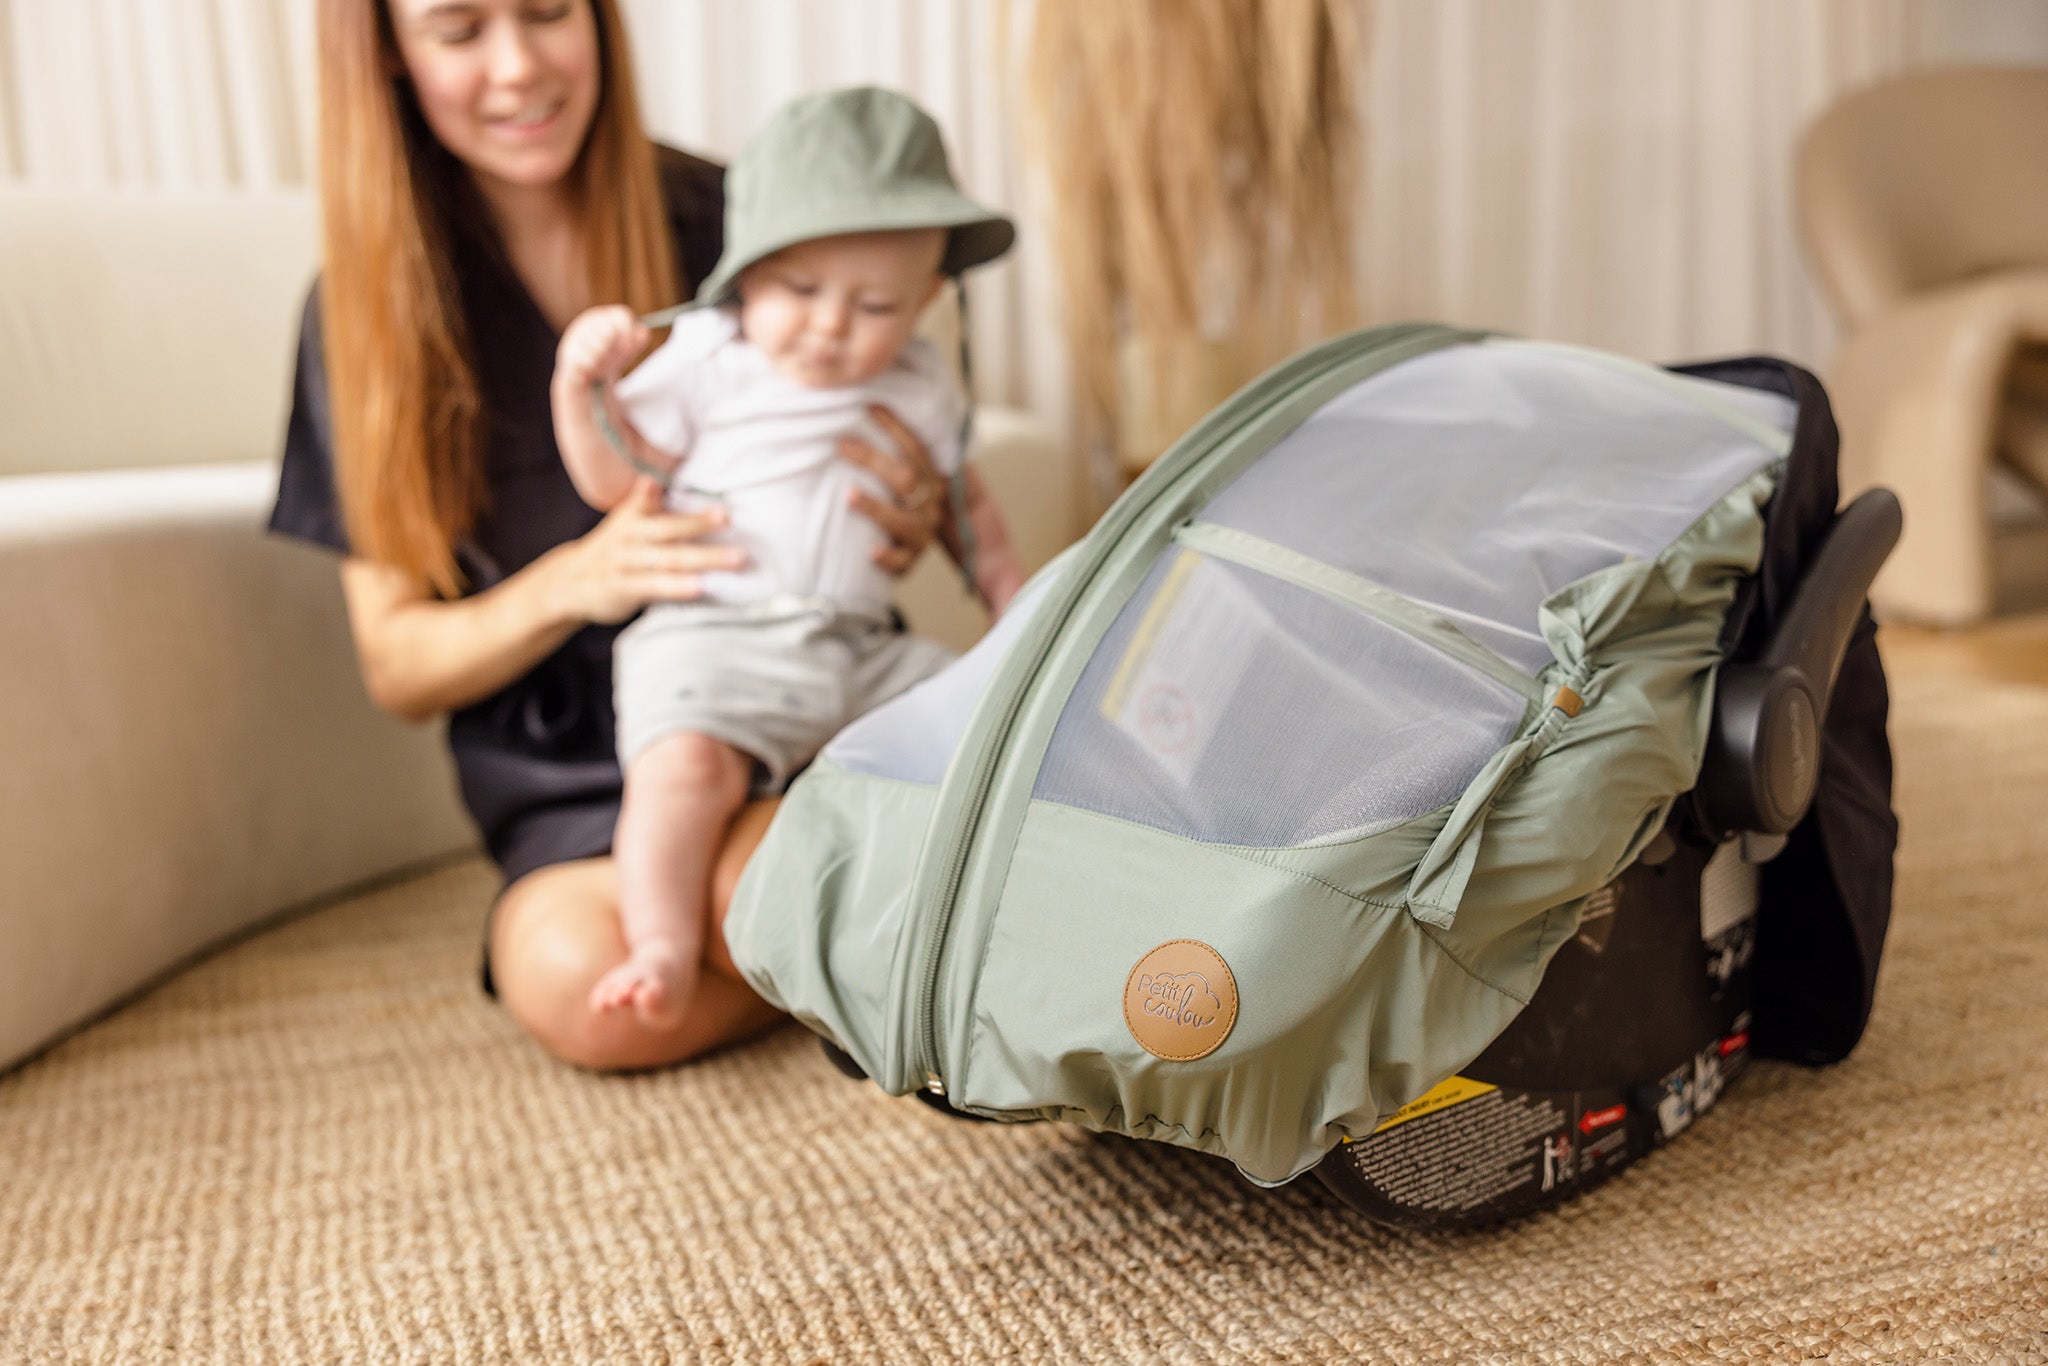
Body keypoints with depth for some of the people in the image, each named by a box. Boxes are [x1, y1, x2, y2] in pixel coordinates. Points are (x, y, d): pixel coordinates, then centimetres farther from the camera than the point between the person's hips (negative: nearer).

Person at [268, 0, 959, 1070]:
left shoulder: (729, 222, 2)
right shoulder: (366, 309, 2)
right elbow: (395, 666, 2)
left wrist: (910, 520, -14)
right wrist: (569, 582, -19)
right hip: (572, 789, 2)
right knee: (573, 976, -31)